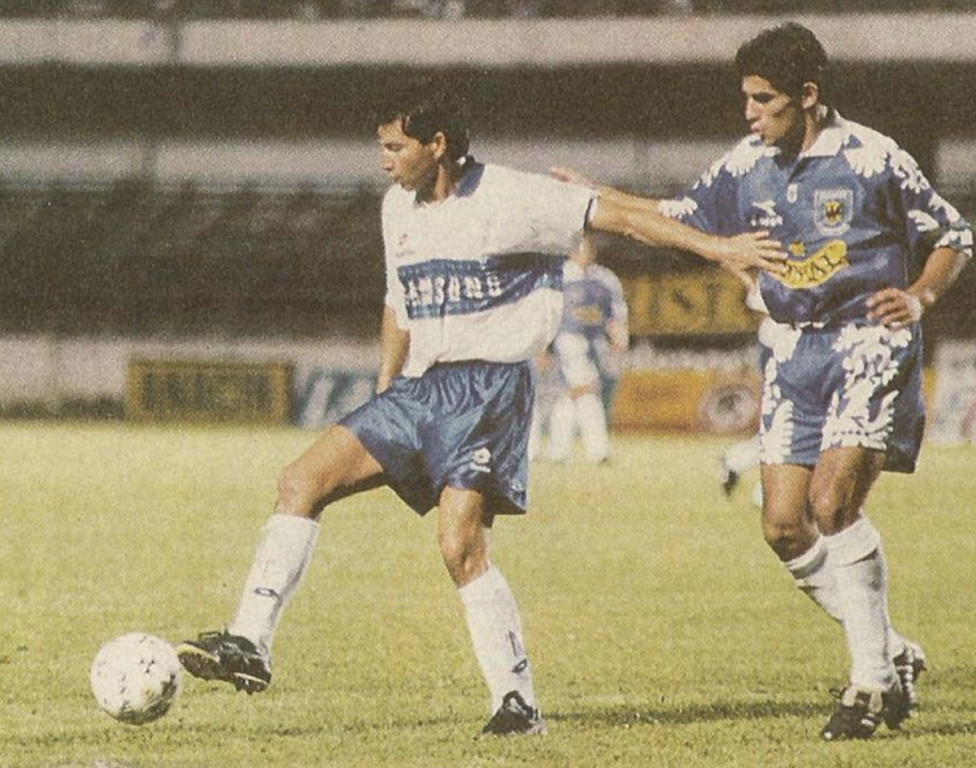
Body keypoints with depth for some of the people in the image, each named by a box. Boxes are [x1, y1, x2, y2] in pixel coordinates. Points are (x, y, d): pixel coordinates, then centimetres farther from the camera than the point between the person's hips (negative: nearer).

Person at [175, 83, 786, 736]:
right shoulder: (399, 209, 15)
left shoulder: (511, 200, -8)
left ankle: (518, 701, -10)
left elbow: (619, 215, -9)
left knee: (461, 546, -20)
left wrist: (715, 247, -16)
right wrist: (382, 398, 23)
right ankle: (250, 646, -8)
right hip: (419, 388, 7)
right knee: (303, 482, -7)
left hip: (490, 387, -7)